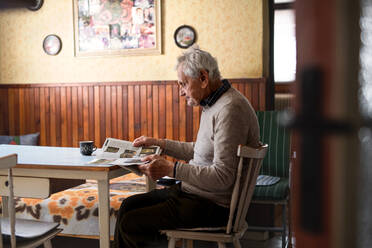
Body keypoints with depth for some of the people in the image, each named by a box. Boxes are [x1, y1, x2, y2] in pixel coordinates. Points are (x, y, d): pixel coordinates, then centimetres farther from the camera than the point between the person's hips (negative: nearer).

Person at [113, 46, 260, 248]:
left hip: (211, 205, -10)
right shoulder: (213, 103, 10)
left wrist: (171, 169, -28)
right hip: (193, 191, 10)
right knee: (129, 205, 11)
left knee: (130, 224, -12)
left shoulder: (230, 109, -23)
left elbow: (222, 177, -28)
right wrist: (158, 143, 16)